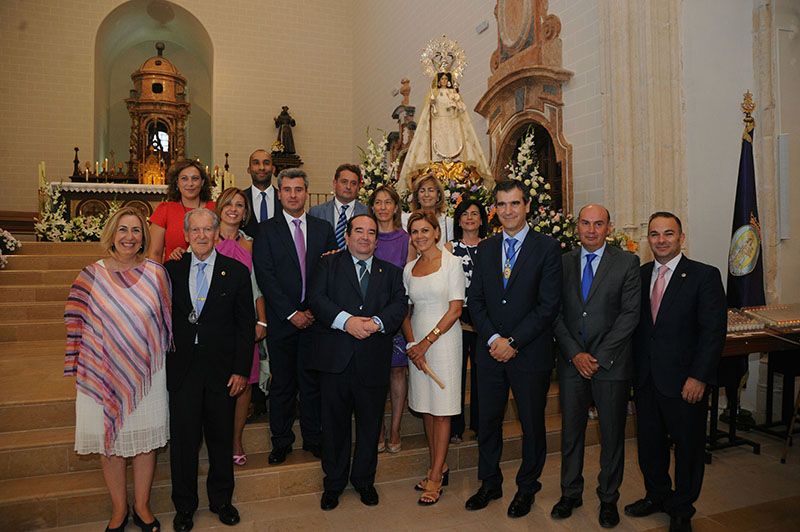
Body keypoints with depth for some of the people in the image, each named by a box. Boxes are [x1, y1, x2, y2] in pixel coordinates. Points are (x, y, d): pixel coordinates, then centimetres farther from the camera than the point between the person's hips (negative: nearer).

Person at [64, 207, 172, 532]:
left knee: (146, 439, 10)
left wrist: (158, 359, 1)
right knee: (110, 442, 11)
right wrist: (82, 368, 1)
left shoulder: (155, 274, -2)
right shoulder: (91, 275, -2)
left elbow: (165, 322, 4)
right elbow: (78, 324, 3)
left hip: (146, 373, 0)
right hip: (104, 373, 0)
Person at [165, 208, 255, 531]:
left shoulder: (236, 271, -2)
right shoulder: (171, 270, 4)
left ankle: (221, 500, 32)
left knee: (221, 438, 12)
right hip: (182, 369, 1)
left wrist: (241, 370, -6)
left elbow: (246, 325, -2)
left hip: (222, 370, -1)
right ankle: (184, 506, 29)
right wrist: (162, 363, 1)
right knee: (183, 440, 9)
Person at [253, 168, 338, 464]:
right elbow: (265, 276, -7)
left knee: (312, 381, 9)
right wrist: (292, 314, -11)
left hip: (315, 317, 2)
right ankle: (281, 442, 23)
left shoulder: (324, 229, 9)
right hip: (281, 319, -1)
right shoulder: (266, 230, 1)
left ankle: (313, 438, 24)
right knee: (282, 383, 7)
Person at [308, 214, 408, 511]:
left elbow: (400, 304, -1)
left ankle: (364, 479, 31)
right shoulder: (329, 264, 8)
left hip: (373, 360, 2)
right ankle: (334, 482, 28)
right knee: (334, 422, 10)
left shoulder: (391, 272, 14)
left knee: (370, 422, 11)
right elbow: (316, 297, -6)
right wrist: (346, 321, -20)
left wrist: (377, 322, -20)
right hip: (335, 359, -1)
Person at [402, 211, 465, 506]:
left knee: (441, 408, 1)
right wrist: (411, 344, -5)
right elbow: (405, 311, 11)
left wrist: (426, 343, -12)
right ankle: (440, 467, 24)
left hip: (444, 338, -5)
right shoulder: (409, 268, 9)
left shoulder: (451, 262, -5)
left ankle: (436, 476, 10)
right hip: (416, 342, 5)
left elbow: (455, 308, -10)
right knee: (425, 406, 10)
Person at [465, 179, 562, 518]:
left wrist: (513, 342, -15)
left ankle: (527, 487, 33)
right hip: (490, 351, 4)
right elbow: (475, 300, 5)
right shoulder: (485, 249, 8)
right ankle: (490, 483, 33)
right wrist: (493, 338, -9)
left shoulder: (547, 248, -5)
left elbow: (549, 305, -12)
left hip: (531, 353, -3)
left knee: (532, 424, 12)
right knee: (487, 422, 13)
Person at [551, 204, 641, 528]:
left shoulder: (627, 262, -1)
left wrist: (599, 356, -12)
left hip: (611, 362, -2)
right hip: (571, 361, 2)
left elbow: (630, 313, -7)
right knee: (571, 431, 12)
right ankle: (570, 493, 28)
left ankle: (608, 498, 27)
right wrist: (575, 354, -8)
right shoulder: (562, 263, 5)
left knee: (612, 434, 10)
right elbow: (556, 313, 3)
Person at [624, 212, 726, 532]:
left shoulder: (704, 276, -8)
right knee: (649, 444, 16)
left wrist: (699, 377, -17)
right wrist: (634, 368, 2)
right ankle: (657, 496, 38)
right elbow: (635, 324, 7)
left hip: (684, 381, -4)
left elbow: (714, 331, -12)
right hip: (645, 379, 4)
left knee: (688, 446, 12)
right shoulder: (639, 274, 6)